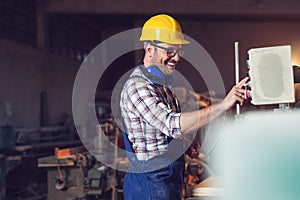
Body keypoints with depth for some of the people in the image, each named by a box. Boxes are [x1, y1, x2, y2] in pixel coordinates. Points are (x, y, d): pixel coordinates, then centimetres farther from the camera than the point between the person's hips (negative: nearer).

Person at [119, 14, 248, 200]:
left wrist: (185, 145, 4)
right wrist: (223, 105, -35)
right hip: (150, 183, -10)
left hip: (171, 178, 10)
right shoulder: (138, 86, -20)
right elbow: (173, 125, -32)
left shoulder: (162, 84, 13)